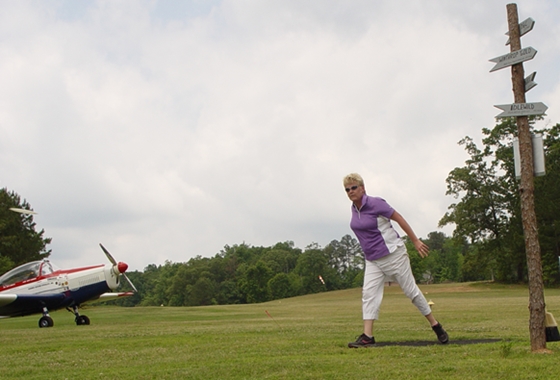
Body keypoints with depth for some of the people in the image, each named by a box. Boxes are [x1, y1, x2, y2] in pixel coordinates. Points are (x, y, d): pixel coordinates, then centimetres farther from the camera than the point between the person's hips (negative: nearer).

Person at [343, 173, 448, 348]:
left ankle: (436, 326, 16)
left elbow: (399, 218, -11)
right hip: (372, 260, 7)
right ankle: (367, 336, -12)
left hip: (393, 254, -6)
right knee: (369, 293, -8)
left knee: (411, 290, 2)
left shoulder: (374, 203, -16)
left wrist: (415, 241, -10)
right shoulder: (354, 208, 5)